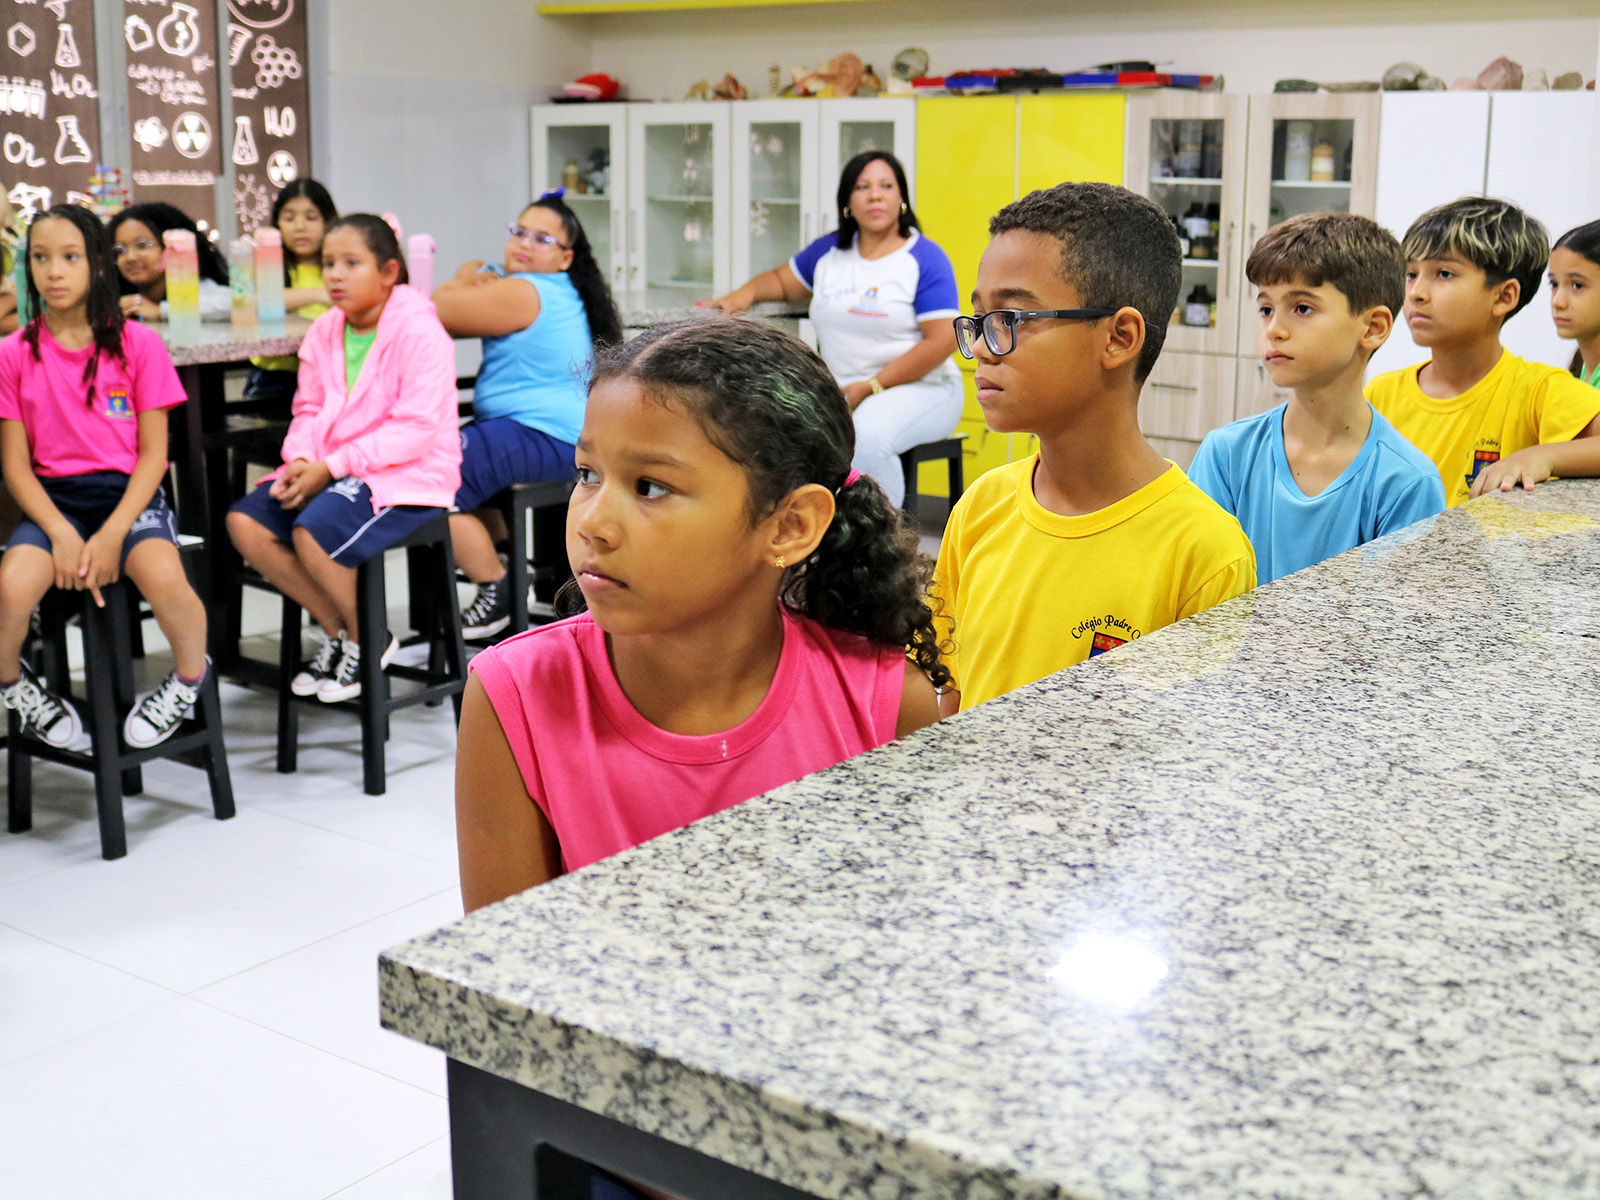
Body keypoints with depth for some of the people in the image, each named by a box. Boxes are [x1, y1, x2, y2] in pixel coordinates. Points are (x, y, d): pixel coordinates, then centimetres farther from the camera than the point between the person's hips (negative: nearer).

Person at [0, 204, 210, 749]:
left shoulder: (137, 344, 1)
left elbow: (153, 453, 0)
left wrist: (112, 534, -14)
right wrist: (62, 534, -13)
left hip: (128, 493, -1)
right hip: (52, 499, 2)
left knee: (163, 576, -33)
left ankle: (188, 679, -2)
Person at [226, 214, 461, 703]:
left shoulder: (418, 330, -11)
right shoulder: (324, 331, 13)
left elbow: (417, 427, -18)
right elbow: (308, 411, 14)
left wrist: (331, 467, -21)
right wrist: (300, 461, -10)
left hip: (409, 476, -8)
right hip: (327, 470, 8)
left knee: (313, 531, -31)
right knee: (245, 522, -12)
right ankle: (335, 629, 3)